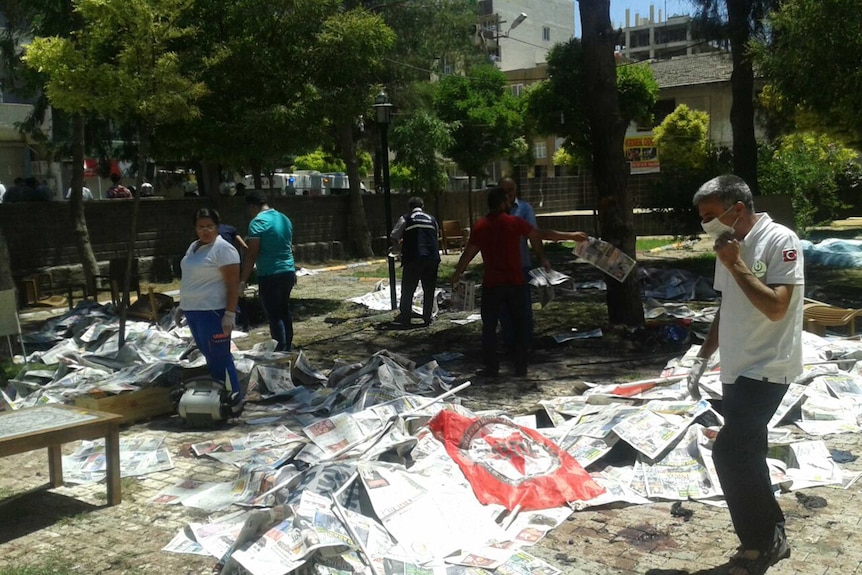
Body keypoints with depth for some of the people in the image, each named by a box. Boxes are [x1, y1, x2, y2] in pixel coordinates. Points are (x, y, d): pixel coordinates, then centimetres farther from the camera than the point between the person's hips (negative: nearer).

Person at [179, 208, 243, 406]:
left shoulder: (223, 249, -14)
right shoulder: (193, 247, 14)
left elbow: (233, 284, -17)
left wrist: (230, 314, -22)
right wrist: (183, 305, 22)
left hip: (213, 312, -9)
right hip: (193, 310, 9)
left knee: (219, 356, -6)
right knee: (209, 355, 15)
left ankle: (232, 397, 3)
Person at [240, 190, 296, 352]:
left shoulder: (258, 222, -12)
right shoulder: (284, 219, 12)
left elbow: (252, 253, -16)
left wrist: (244, 279, -14)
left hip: (269, 275, -8)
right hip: (288, 272, 8)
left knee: (274, 316, -4)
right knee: (284, 311, 17)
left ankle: (280, 352, -4)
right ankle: (287, 349, 24)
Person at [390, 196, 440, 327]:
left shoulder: (405, 219, 3)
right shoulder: (432, 219, 14)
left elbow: (393, 237, 4)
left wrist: (400, 241, 25)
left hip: (413, 258, -3)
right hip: (432, 257, 3)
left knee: (408, 289, 8)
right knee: (429, 289, 10)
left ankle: (405, 317, 13)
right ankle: (427, 318, 12)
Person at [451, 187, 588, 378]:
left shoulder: (480, 227, -3)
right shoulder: (514, 222, -5)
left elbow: (469, 253, 2)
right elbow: (540, 235, 0)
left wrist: (457, 273, 18)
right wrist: (571, 236, 9)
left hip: (492, 284, 0)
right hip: (515, 282, 0)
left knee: (489, 326, 8)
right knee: (519, 324, 10)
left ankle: (491, 367, 9)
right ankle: (521, 367, 11)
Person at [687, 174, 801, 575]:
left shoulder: (780, 241, -14)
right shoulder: (729, 247, 10)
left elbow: (776, 308, -24)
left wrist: (736, 265, -20)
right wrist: (702, 358, 16)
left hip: (767, 369, -8)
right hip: (736, 370, 8)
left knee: (730, 452, -14)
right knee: (745, 456, 11)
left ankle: (761, 542, 3)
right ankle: (768, 538, 25)